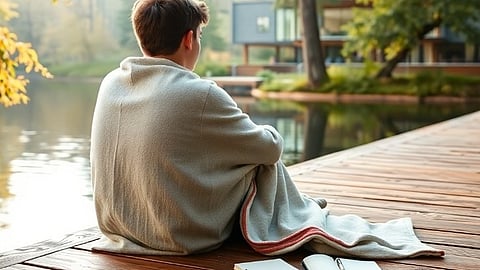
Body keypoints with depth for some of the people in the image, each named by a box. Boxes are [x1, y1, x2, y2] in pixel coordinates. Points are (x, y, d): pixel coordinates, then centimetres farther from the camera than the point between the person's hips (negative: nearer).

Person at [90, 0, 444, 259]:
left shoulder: (110, 84, -3)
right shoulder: (199, 94, -23)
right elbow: (271, 146, -9)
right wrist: (268, 132, 15)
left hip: (117, 226, 7)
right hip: (184, 239, -6)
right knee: (264, 156, 14)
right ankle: (314, 225, 39)